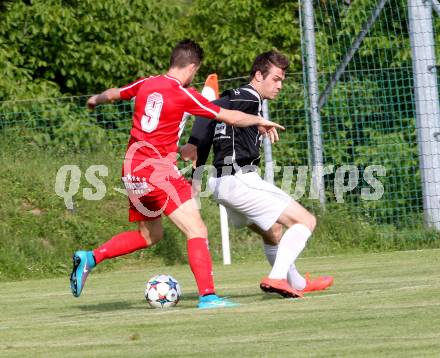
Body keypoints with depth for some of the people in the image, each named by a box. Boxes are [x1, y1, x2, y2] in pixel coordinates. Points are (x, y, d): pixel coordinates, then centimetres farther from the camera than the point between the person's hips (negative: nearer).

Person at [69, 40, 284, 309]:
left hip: (132, 170, 8)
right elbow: (231, 117, -5)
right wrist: (260, 121, 12)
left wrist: (96, 100, 51)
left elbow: (112, 94, 28)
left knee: (150, 235, 23)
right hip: (158, 170, -8)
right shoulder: (184, 95, -10)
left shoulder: (146, 84, 9)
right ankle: (207, 295, -20)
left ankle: (90, 258, 16)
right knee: (197, 231, -10)